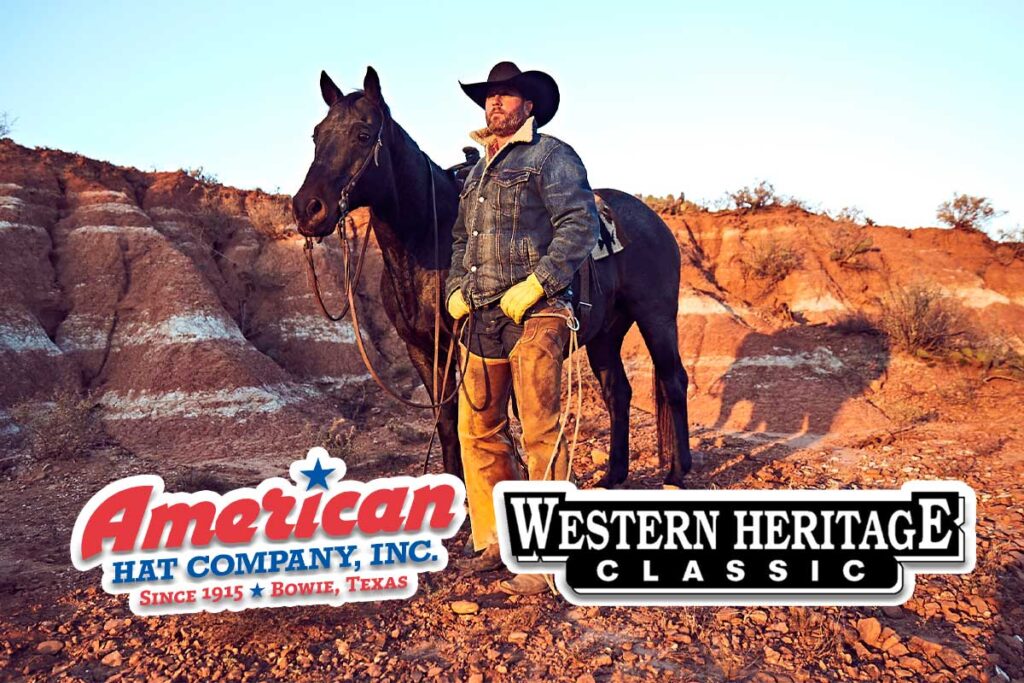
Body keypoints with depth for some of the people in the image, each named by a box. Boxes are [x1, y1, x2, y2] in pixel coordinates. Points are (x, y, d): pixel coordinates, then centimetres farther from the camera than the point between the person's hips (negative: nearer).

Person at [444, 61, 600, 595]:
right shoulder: (478, 170, 21)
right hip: (481, 319, 8)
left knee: (540, 433, -5)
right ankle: (493, 540, 24)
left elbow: (580, 226, -13)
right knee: (477, 430, 10)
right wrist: (455, 289, 10)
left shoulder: (552, 156, -1)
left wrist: (534, 285, -20)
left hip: (534, 316, -8)